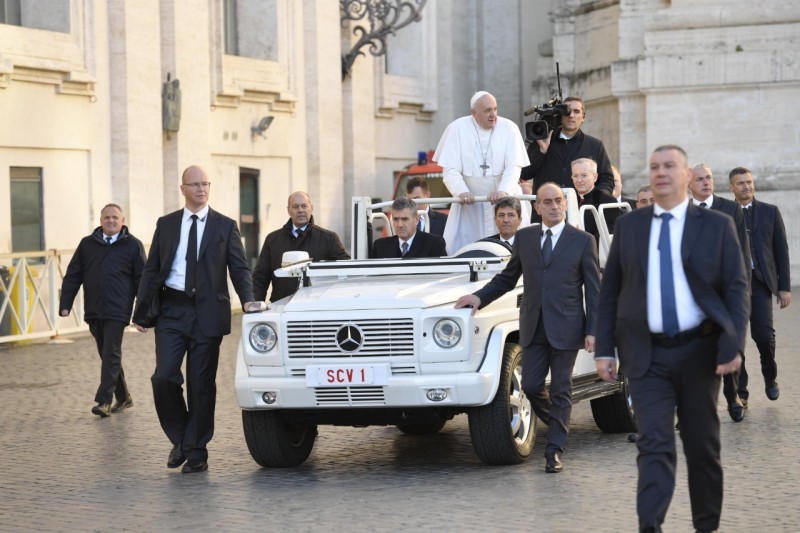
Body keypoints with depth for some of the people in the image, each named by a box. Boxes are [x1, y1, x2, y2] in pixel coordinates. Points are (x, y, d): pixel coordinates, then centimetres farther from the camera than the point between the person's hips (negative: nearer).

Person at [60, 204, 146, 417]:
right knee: (107, 355, 11)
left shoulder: (133, 245, 1)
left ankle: (104, 401, -10)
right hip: (93, 311, 4)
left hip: (117, 311, -4)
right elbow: (72, 276, 11)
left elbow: (142, 280, 0)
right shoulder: (87, 244, 10)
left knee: (111, 354, -10)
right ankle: (123, 397, 23)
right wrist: (65, 304, 3)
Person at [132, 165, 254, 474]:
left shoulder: (225, 227, 6)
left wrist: (249, 302, -14)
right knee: (165, 376, -10)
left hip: (207, 314, -1)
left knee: (201, 384, 1)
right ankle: (180, 439, 11)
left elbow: (240, 269, 3)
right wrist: (141, 312, 3)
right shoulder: (166, 225, 10)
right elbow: (151, 270, 11)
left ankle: (196, 452, 12)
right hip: (171, 312, 1)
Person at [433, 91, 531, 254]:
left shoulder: (509, 128, -3)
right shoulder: (457, 128, -3)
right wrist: (462, 192, -25)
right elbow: (450, 169, -6)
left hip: (505, 198, 0)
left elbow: (514, 167, -9)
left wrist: (503, 191, -28)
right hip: (469, 201, 0)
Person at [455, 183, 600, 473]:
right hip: (534, 327, 3)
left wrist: (592, 331, -6)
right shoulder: (524, 237, 10)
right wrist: (480, 297, 3)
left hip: (565, 328, -3)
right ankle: (558, 425, 28)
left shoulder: (583, 241, 1)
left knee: (560, 391, 1)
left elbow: (594, 289, 0)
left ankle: (554, 451, 6)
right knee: (531, 386, 1)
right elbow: (508, 278, 18)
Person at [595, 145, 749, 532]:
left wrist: (733, 346, -12)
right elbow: (609, 292, 7)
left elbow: (737, 289, -1)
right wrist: (604, 349, 0)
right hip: (647, 355, 0)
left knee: (702, 445, 11)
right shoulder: (628, 226, 7)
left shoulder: (717, 226, 3)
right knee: (654, 445, -9)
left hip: (699, 352, 0)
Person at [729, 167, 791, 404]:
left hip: (760, 282, 0)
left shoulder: (770, 212, 7)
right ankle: (740, 391, 8)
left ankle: (770, 378, 17)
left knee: (764, 335, -10)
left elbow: (781, 250, 7)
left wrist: (785, 287, 2)